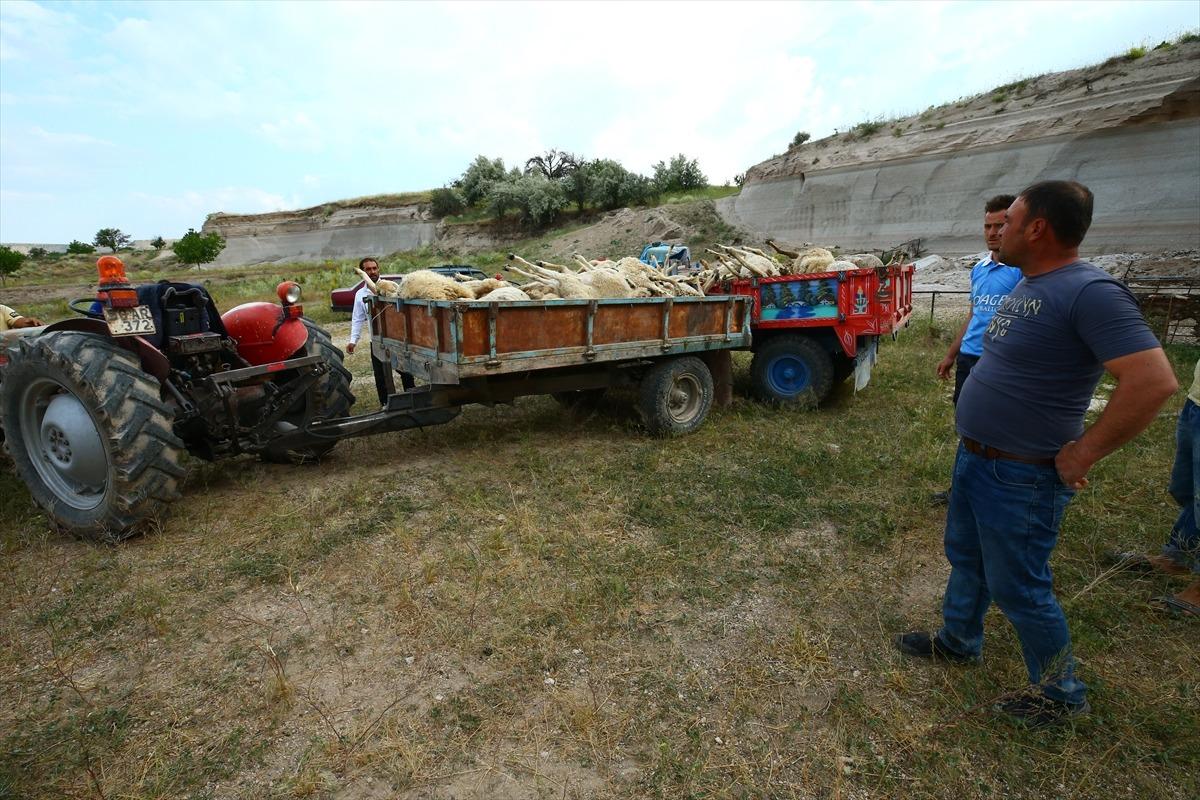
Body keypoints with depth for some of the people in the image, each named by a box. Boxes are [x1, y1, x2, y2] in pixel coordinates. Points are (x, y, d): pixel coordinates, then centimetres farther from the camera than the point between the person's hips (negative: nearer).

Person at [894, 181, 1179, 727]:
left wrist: (1082, 454, -22)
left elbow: (1154, 382, -29)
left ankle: (1061, 694, 30)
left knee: (1018, 588, 7)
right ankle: (957, 640, 45)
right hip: (974, 457, 9)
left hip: (1019, 477, -9)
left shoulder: (1089, 292, -23)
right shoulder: (1027, 284, 7)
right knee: (965, 557, 24)